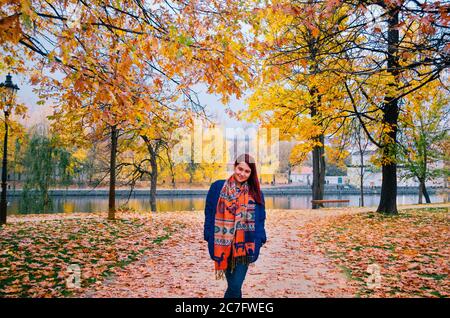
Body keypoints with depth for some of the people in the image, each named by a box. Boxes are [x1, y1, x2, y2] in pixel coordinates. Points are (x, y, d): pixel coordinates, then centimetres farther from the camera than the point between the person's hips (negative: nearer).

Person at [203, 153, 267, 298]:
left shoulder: (256, 193, 5)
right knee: (233, 287, 12)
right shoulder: (218, 187, 1)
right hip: (223, 246, 0)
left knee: (235, 287, -7)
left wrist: (258, 242, -2)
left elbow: (260, 220, 7)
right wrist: (210, 238, -2)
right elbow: (209, 214, 3)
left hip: (244, 247, 0)